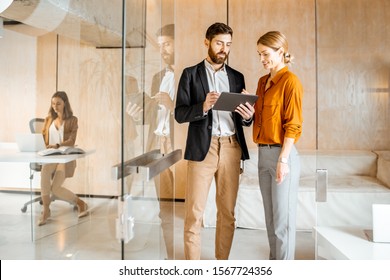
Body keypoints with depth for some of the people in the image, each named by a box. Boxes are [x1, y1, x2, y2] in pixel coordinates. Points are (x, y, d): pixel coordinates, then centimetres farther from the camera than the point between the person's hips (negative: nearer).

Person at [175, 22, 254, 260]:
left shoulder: (237, 77, 15)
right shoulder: (191, 74, 6)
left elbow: (243, 120, 14)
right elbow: (180, 114, -2)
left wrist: (247, 116, -9)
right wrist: (203, 106, -20)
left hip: (231, 148, 4)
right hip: (202, 148, -3)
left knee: (227, 212, 8)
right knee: (195, 212, -2)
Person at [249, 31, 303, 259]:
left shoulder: (290, 81, -8)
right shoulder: (262, 81, 15)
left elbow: (293, 124, -13)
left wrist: (283, 159, -17)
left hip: (282, 154, -8)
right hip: (263, 153, 8)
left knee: (283, 219, 2)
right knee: (270, 217, 15)